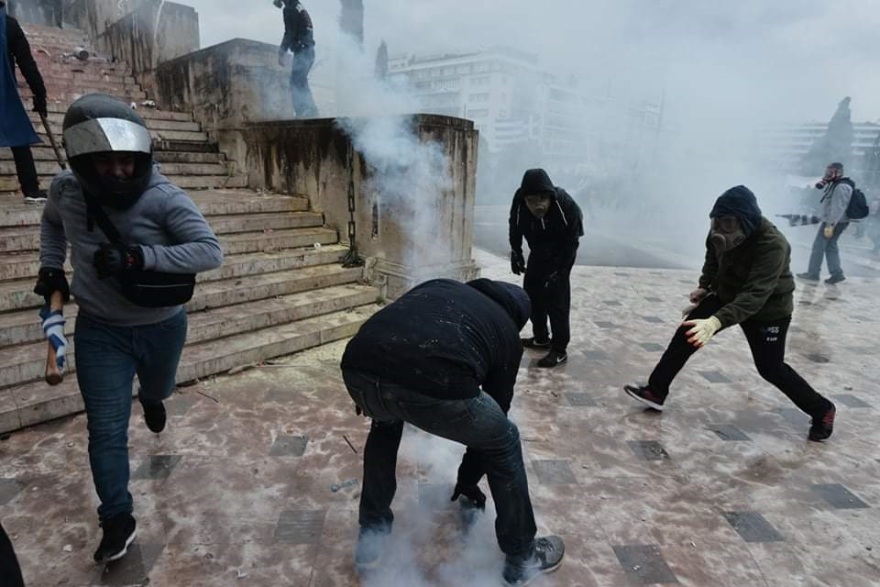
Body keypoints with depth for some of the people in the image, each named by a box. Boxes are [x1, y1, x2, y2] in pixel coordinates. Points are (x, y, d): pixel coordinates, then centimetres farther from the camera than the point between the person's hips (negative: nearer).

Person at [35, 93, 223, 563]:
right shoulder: (65, 189, -11)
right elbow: (52, 222, 14)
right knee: (106, 429, 2)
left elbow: (211, 251, -31)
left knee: (159, 391, 29)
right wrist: (50, 266, 3)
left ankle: (149, 398, 67)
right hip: (99, 331, 1)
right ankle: (117, 519, 18)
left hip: (163, 327, -1)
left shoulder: (164, 198, -24)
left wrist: (140, 258, -37)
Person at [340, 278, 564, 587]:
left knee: (384, 425, 41)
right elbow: (496, 406, 38)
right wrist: (468, 483, 52)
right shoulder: (507, 332, 30)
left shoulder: (440, 285, 37)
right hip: (436, 383, -4)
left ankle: (370, 541, 47)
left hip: (359, 367, 5)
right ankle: (522, 559, 43)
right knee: (504, 444, 28)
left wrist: (370, 395, 43)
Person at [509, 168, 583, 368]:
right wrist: (516, 254, -10)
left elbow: (571, 242, -24)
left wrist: (558, 270, -24)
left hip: (561, 255, -5)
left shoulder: (567, 207, -33)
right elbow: (515, 231, -5)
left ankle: (560, 349, -3)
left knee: (556, 300, -12)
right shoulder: (519, 206, -25)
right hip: (538, 253, 5)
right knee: (531, 293, 13)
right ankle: (541, 338, 29)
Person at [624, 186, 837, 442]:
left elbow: (755, 294, -46)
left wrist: (717, 321, -59)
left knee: (770, 368, 2)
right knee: (686, 334, -6)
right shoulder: (722, 231, -16)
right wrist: (705, 286, 2)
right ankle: (655, 391, 1)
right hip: (728, 295, 6)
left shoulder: (772, 245, -36)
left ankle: (822, 411, 28)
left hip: (769, 309, -6)